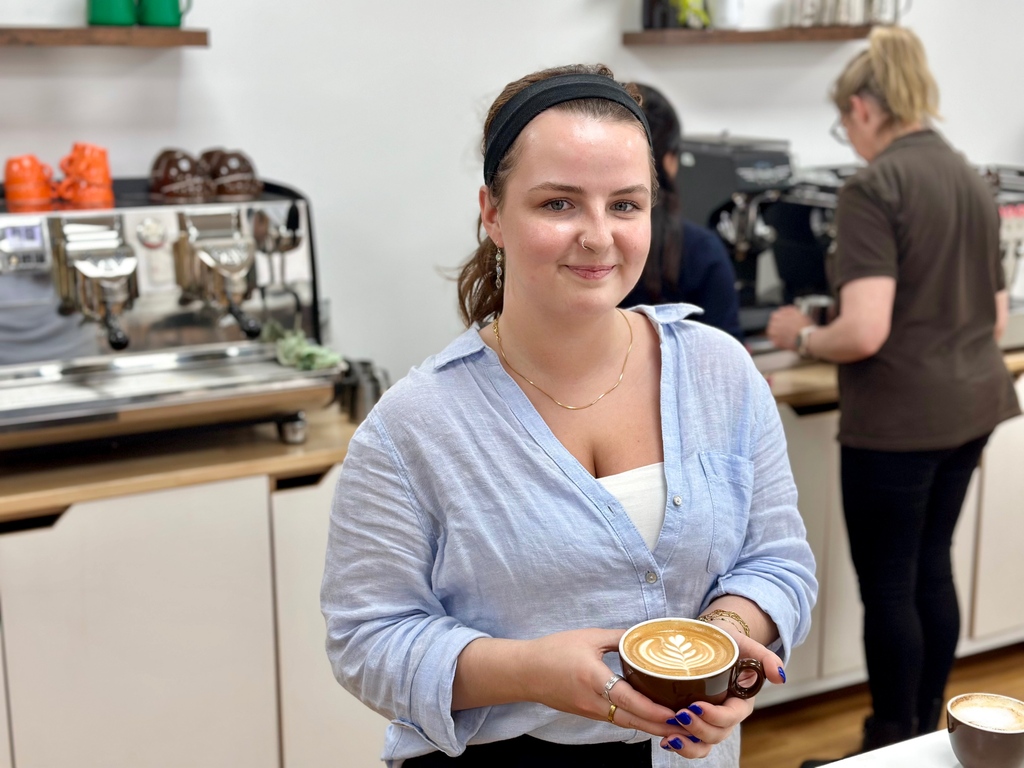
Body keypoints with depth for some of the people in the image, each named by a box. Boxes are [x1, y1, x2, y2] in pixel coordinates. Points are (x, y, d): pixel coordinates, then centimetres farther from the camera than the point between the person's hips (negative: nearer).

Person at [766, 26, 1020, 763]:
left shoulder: (873, 188, -15)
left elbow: (864, 332, -24)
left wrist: (800, 335, -6)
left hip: (899, 415, -8)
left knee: (887, 583, 5)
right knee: (931, 566, 18)